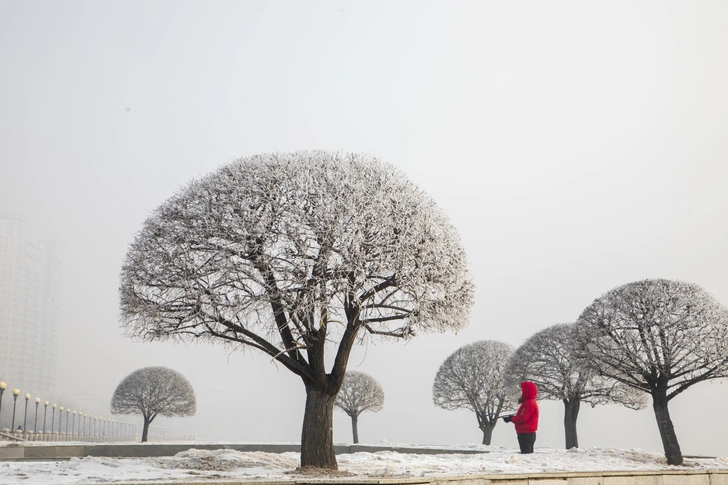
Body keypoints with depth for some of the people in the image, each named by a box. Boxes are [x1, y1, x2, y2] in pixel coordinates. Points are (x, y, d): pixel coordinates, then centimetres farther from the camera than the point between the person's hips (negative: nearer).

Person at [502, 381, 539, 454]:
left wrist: (510, 419, -10)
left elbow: (523, 418, -21)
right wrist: (512, 417, 4)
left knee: (525, 453, -11)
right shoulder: (528, 402, 18)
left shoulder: (529, 403, -15)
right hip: (529, 434, 11)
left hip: (526, 434, -11)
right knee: (528, 453, 13)